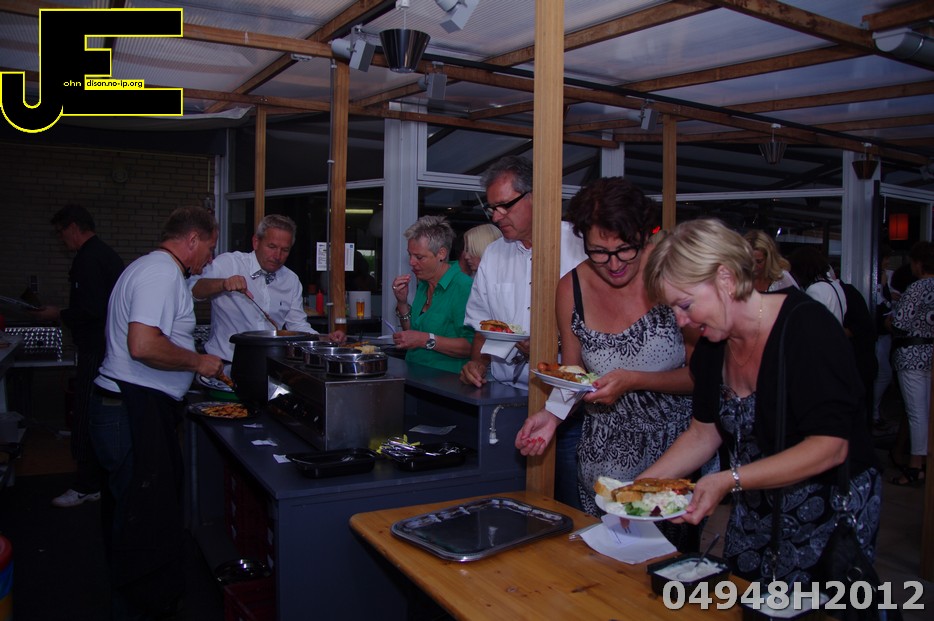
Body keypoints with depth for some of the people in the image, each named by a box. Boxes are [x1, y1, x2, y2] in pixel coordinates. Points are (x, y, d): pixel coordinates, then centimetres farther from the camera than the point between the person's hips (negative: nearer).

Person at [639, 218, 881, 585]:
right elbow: (703, 434, 5)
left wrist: (730, 480, -31)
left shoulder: (807, 327, -22)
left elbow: (830, 447, -26)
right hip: (754, 512, 6)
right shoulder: (711, 347, -1)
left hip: (828, 513, -6)